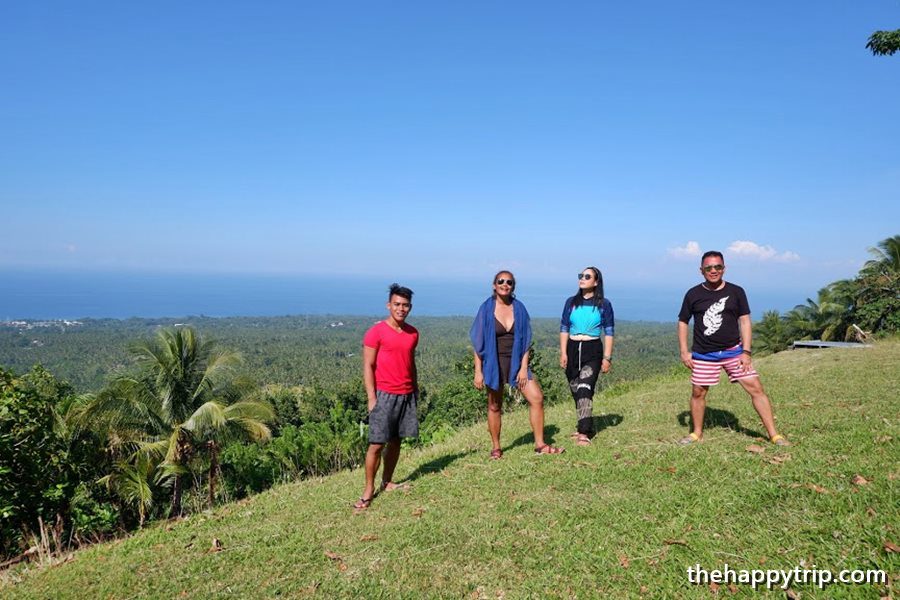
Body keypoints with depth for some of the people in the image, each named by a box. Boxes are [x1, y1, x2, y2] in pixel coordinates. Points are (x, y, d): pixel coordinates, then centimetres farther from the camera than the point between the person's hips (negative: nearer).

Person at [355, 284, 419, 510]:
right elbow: (368, 367, -9)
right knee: (377, 444, -3)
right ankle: (369, 489, 8)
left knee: (396, 441, 11)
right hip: (384, 395, -5)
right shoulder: (376, 332, -9)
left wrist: (415, 390, 15)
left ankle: (387, 481, 24)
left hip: (407, 395, 5)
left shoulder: (413, 333, 8)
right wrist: (371, 398, -13)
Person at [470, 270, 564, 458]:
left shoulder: (518, 308, 2)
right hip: (494, 363, -2)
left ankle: (539, 444, 7)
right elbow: (478, 343, -4)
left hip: (516, 362, 2)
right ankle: (495, 448, 21)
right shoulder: (487, 309, -4)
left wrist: (524, 367, -5)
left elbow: (525, 340, 3)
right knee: (494, 406, 6)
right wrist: (478, 371, -8)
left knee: (537, 398, -5)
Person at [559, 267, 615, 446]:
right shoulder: (571, 302, 7)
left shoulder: (603, 304, 0)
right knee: (576, 391, 10)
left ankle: (584, 433, -17)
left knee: (585, 389, -17)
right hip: (572, 349, 4)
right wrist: (563, 353, -2)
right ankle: (586, 426, 26)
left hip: (593, 350, -4)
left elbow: (609, 332, 0)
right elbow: (564, 328, 7)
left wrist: (607, 357, -5)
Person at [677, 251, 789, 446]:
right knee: (698, 393, 6)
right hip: (703, 355, 0)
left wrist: (746, 352, -6)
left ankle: (774, 435, 6)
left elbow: (744, 322, 1)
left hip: (733, 351, 0)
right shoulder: (693, 294, -1)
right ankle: (697, 433, 25)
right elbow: (683, 322, 5)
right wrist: (684, 352, -1)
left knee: (756, 389, -4)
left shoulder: (736, 292, 0)